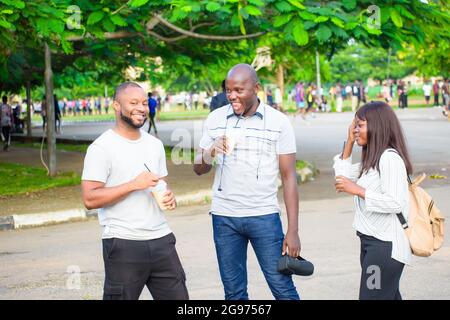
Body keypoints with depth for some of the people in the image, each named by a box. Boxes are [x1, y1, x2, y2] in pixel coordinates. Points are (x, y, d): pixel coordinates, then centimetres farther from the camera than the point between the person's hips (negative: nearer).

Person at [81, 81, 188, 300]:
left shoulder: (155, 144, 14)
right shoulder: (101, 148, -7)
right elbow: (90, 199, -13)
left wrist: (169, 198, 1)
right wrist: (133, 185, -19)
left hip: (161, 239, 6)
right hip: (123, 245, -6)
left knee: (178, 296, 6)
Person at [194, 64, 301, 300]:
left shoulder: (278, 122, -3)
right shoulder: (215, 119, 4)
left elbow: (289, 177, -3)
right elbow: (199, 169, 8)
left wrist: (293, 230, -7)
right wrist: (210, 153, -16)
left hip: (264, 216, -2)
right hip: (224, 217, 2)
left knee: (283, 288, -2)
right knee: (234, 292, 8)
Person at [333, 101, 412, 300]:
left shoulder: (390, 158, -17)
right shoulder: (372, 160, 14)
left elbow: (395, 203, -24)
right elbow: (343, 175, 24)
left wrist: (357, 190, -20)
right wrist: (349, 141, 16)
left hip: (386, 246, -10)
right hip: (370, 242, 10)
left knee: (371, 295, -10)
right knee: (389, 296, 14)